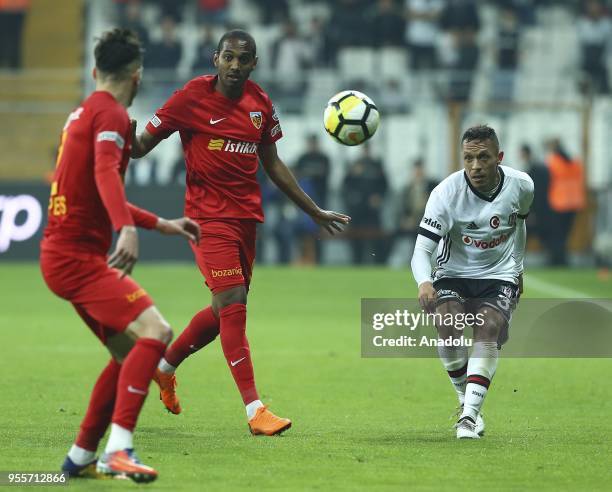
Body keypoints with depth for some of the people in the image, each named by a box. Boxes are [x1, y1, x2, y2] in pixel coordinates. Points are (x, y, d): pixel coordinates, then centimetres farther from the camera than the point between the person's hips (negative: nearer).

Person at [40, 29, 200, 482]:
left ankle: (81, 458, 21)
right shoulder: (110, 113, -10)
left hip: (65, 253, 10)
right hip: (77, 256, -10)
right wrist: (128, 229, -45)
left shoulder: (86, 112, 21)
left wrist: (162, 224, 38)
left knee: (128, 351, 16)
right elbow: (106, 173, -30)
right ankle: (118, 450, -32)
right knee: (155, 331, -22)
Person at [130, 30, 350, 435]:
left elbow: (273, 164, 19)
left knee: (226, 310, 13)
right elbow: (142, 145, -4)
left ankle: (166, 366, 38)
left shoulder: (261, 104, 8)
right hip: (209, 215, -6)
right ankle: (255, 410, -16)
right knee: (233, 304, -16)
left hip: (246, 217, 6)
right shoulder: (193, 97, -7)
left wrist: (315, 211, 22)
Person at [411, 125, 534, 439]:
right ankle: (466, 402, -9)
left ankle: (470, 414, -31)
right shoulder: (446, 193, -20)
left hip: (499, 276, 1)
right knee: (447, 322, -29)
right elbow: (421, 250, -24)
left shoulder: (521, 185, -9)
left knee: (489, 327, -28)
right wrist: (424, 283, -44)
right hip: (453, 275, -1)